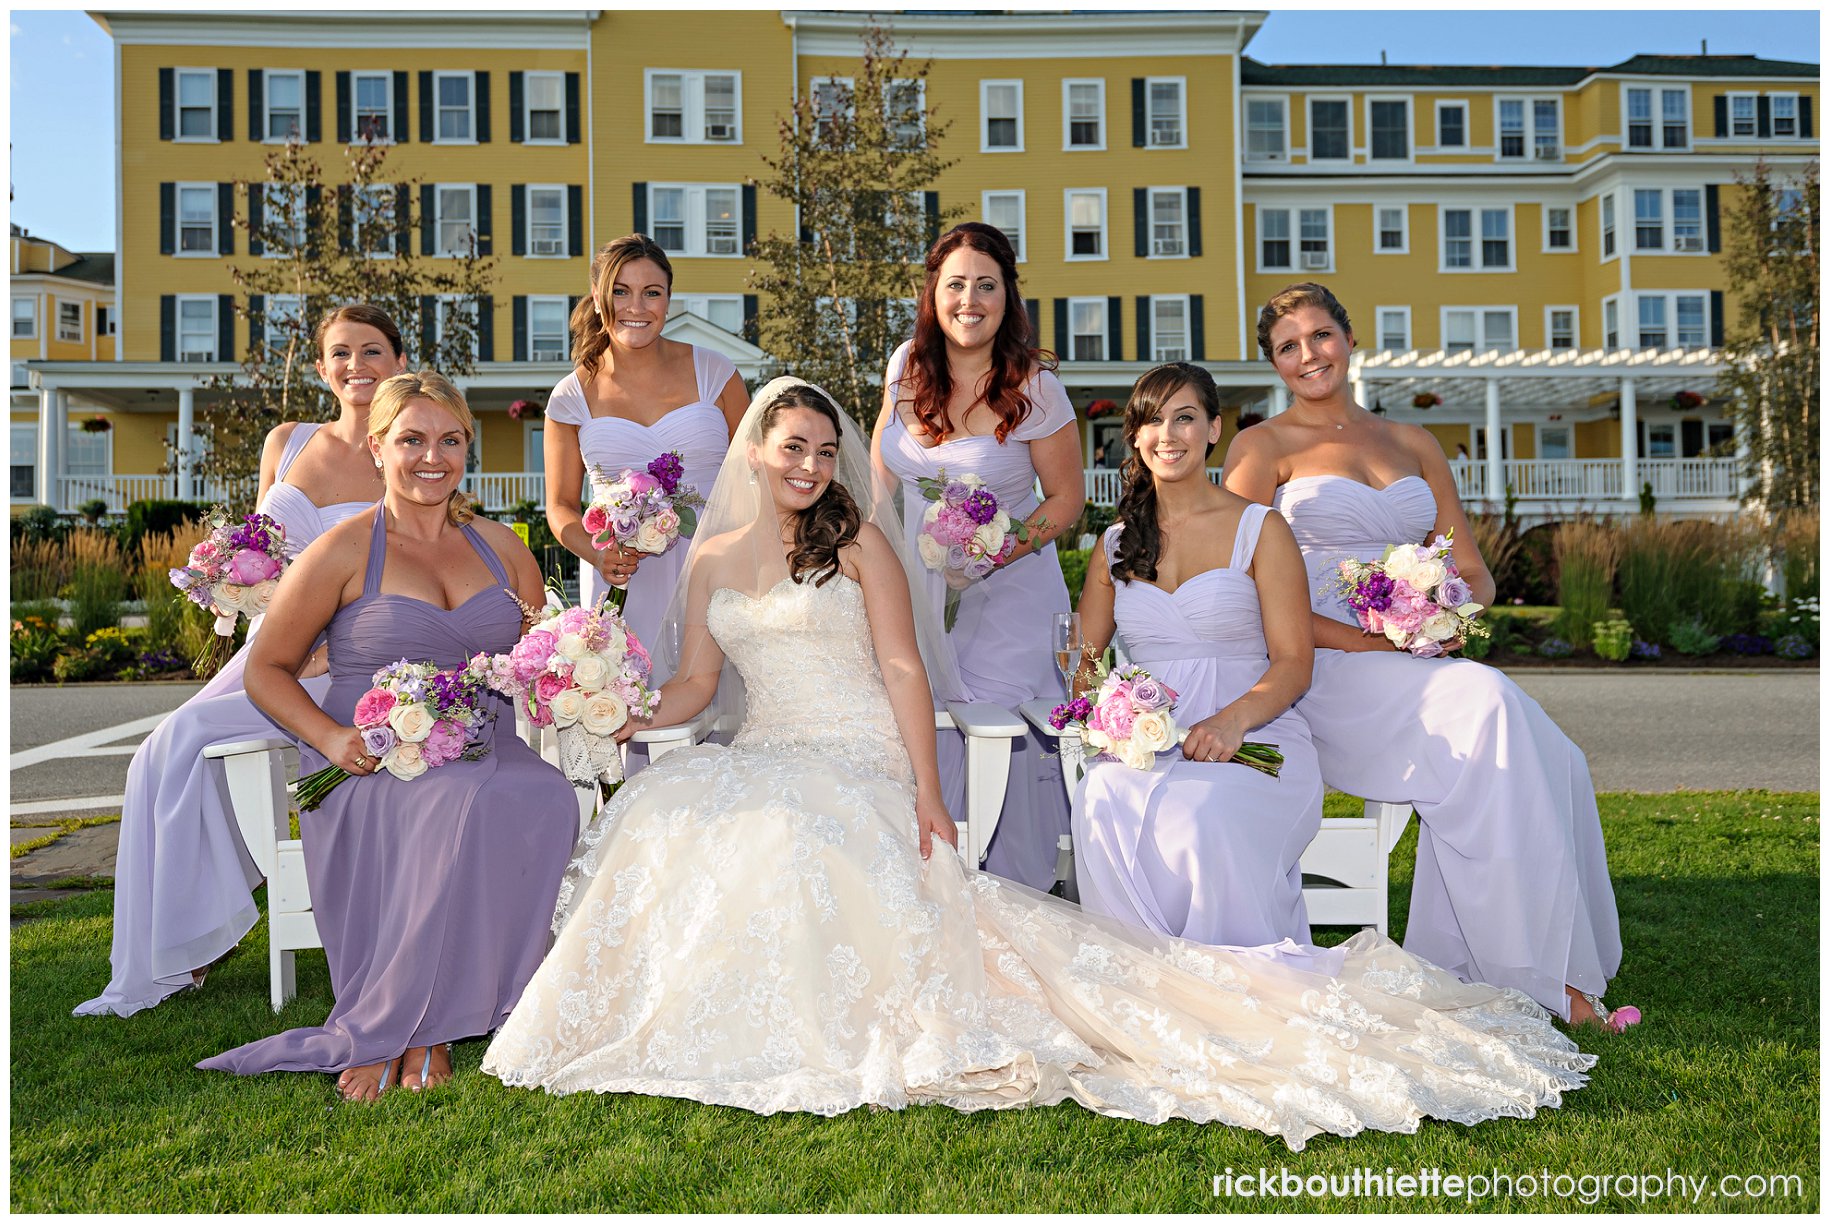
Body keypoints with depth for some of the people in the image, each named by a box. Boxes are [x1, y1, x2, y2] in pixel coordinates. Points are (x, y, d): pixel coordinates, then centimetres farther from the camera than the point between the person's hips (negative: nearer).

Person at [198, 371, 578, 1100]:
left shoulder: (500, 546, 15)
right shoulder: (345, 551, 3)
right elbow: (267, 669, 7)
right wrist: (331, 737, -11)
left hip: (485, 753, 4)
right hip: (372, 768, -4)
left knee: (547, 800, -32)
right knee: (471, 804, -37)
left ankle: (396, 1027, -19)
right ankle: (418, 1025, -19)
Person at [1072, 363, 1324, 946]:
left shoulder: (1260, 529, 7)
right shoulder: (1115, 544, 19)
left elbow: (1294, 661, 0)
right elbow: (1082, 657, 18)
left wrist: (1232, 721, -20)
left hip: (1253, 737, -2)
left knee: (1204, 812, -37)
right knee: (1103, 804, -33)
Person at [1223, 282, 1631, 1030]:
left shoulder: (1413, 445, 21)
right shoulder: (1264, 447, 6)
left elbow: (1474, 571, 19)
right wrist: (1360, 639, -15)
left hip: (1418, 668, 5)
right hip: (1320, 673, -5)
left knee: (1546, 760, -25)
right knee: (1484, 706, -31)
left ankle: (1464, 971, -19)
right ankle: (1539, 976, -23)